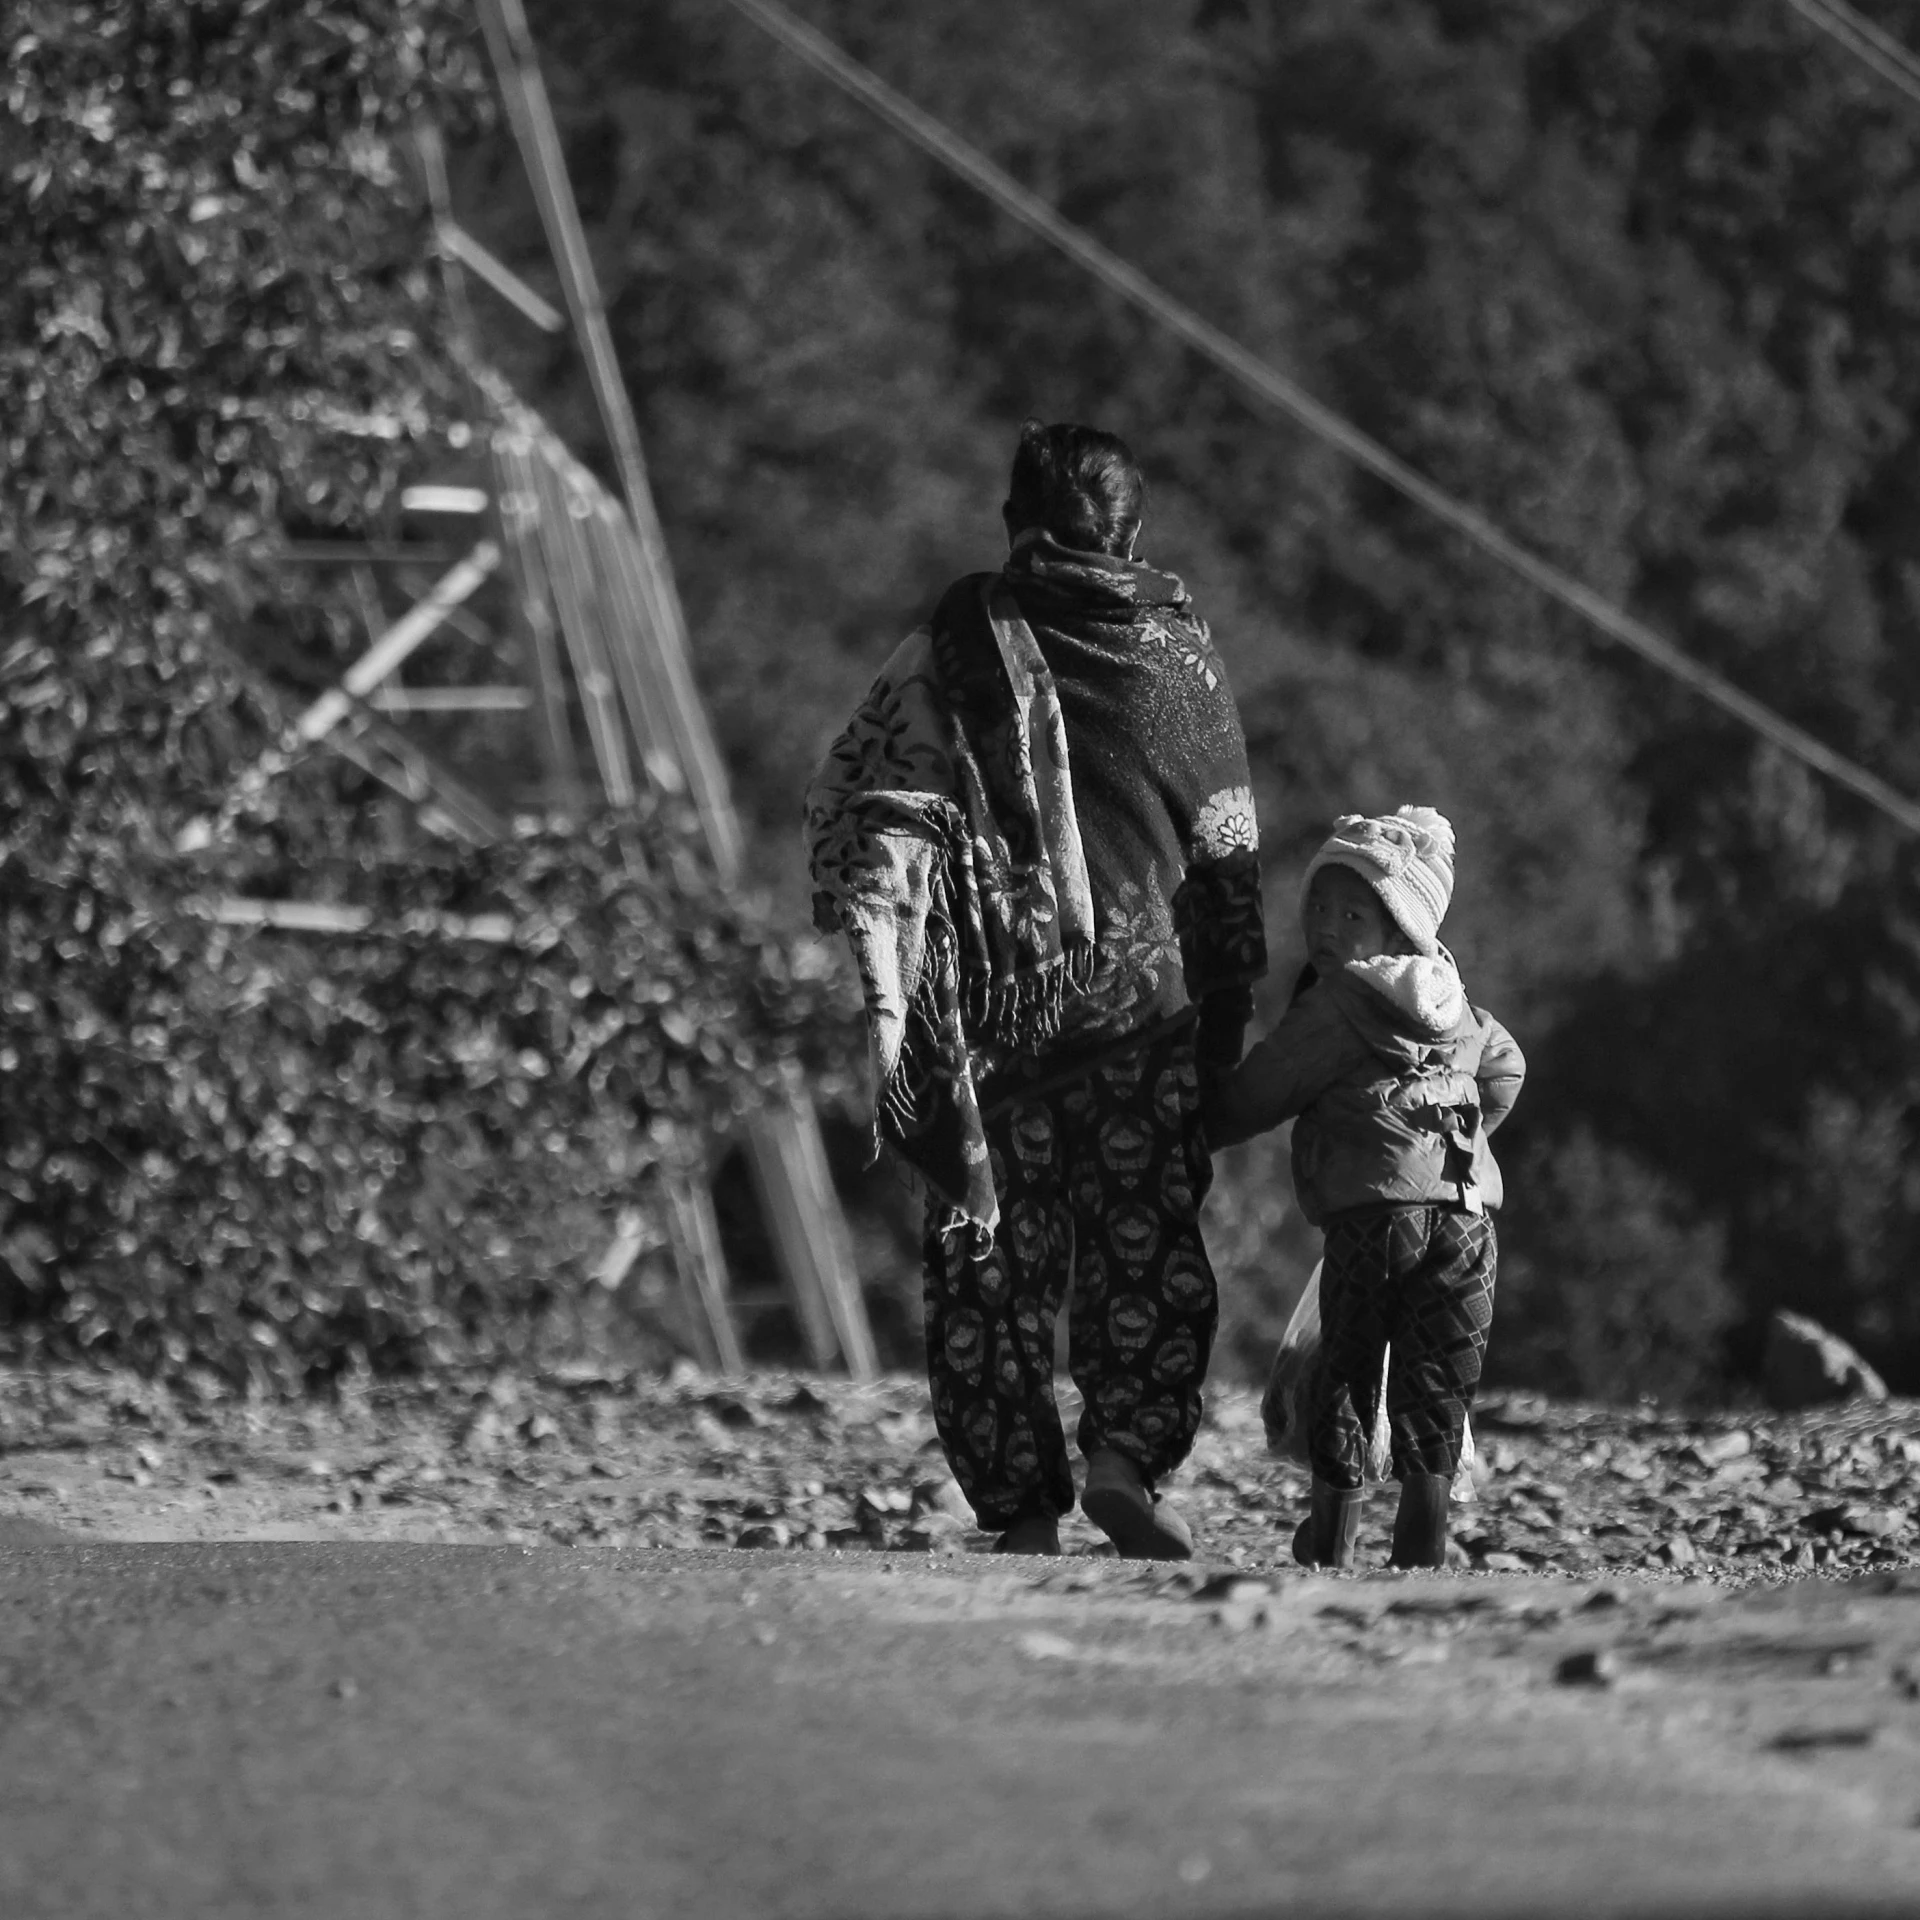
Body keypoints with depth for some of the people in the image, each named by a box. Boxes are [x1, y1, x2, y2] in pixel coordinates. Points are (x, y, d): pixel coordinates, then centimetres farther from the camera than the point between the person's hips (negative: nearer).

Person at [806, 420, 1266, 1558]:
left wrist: (878, 987, -10)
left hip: (989, 1005, 0)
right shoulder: (1183, 653, 8)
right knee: (1150, 1248, 8)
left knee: (993, 1262, 6)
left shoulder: (957, 646, 3)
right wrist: (1230, 1019, 16)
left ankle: (1023, 1515, 2)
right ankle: (1129, 1456, -14)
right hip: (1141, 993, 1)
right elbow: (1229, 857, 10)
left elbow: (862, 808, -8)